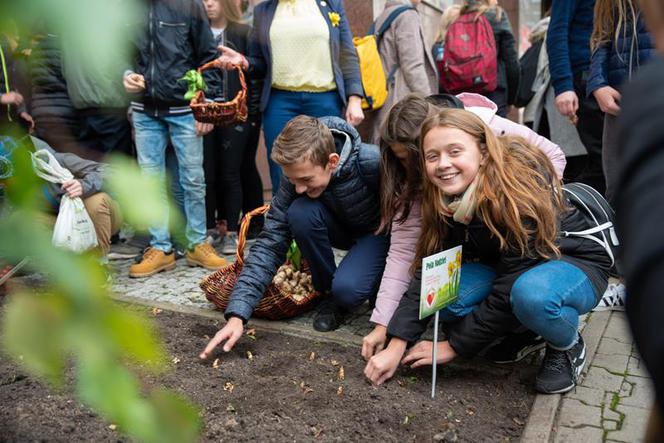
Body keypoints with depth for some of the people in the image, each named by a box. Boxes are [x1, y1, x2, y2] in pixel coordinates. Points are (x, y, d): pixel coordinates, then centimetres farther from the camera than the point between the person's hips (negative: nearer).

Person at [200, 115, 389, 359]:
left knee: (347, 288, -32)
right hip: (341, 228, 4)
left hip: (379, 231, -4)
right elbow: (270, 244, -24)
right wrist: (237, 314, -31)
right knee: (300, 212, -29)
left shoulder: (373, 162, -36)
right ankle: (329, 293, -6)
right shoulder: (297, 174, -23)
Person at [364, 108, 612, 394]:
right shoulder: (446, 199, -13)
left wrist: (455, 346, -22)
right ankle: (520, 331, 4)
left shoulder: (521, 191, -32)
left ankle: (568, 347, -6)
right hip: (508, 266, 6)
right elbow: (427, 272, -15)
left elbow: (511, 288, -30)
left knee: (532, 294, -41)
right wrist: (396, 346, -23)